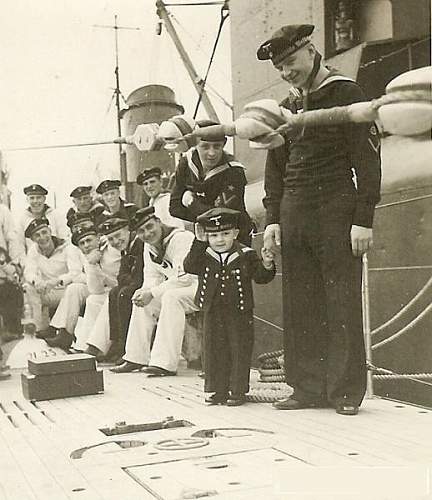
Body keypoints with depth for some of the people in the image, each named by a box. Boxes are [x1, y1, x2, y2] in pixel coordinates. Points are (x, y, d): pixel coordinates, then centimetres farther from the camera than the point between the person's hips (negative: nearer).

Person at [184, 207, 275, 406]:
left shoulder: (246, 255, -3)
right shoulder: (204, 256, 2)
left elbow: (261, 277, -2)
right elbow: (189, 267, -14)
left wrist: (267, 265, -24)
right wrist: (199, 243, -18)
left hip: (240, 314, -2)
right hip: (213, 313, 2)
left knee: (239, 351, 3)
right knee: (214, 352, 8)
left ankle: (238, 391, 13)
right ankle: (217, 390, 19)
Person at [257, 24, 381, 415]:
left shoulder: (347, 94, 0)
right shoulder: (287, 108, 18)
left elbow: (367, 158, -7)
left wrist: (364, 219, -13)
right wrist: (273, 219, 10)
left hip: (336, 216, -6)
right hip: (294, 217, 6)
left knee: (343, 305, -4)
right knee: (299, 307, 4)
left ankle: (346, 392, 3)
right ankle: (308, 388, 11)